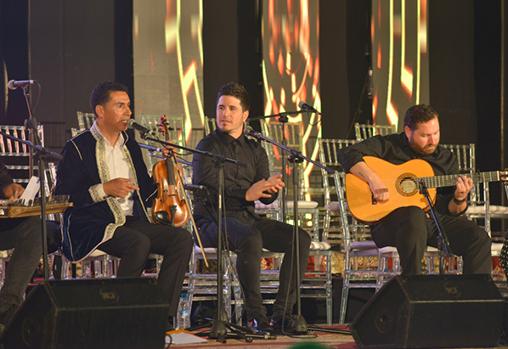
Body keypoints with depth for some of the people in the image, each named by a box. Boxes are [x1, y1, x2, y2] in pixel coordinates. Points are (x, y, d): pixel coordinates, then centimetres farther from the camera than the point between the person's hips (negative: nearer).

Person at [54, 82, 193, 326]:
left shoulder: (130, 146, 20)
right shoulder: (78, 148, -1)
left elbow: (144, 194, 22)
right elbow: (62, 197, -10)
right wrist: (105, 189, -16)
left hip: (132, 221, 7)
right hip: (93, 226, -7)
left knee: (182, 238, -15)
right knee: (139, 243, -34)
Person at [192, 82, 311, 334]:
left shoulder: (254, 150, 16)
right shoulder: (208, 147, -1)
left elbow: (266, 198, 8)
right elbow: (207, 189, -16)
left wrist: (272, 188, -17)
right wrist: (246, 194, -27)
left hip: (247, 218, 6)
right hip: (213, 220, -6)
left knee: (300, 238, -13)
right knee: (250, 238, -37)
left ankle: (282, 314, -14)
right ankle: (255, 315, -28)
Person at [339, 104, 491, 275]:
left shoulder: (447, 159, 12)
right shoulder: (388, 145, 1)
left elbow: (451, 210, 10)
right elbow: (348, 154, -12)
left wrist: (460, 199, -14)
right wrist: (373, 179, -26)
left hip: (435, 219, 4)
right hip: (390, 220, -4)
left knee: (479, 239, -17)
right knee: (415, 215, -39)